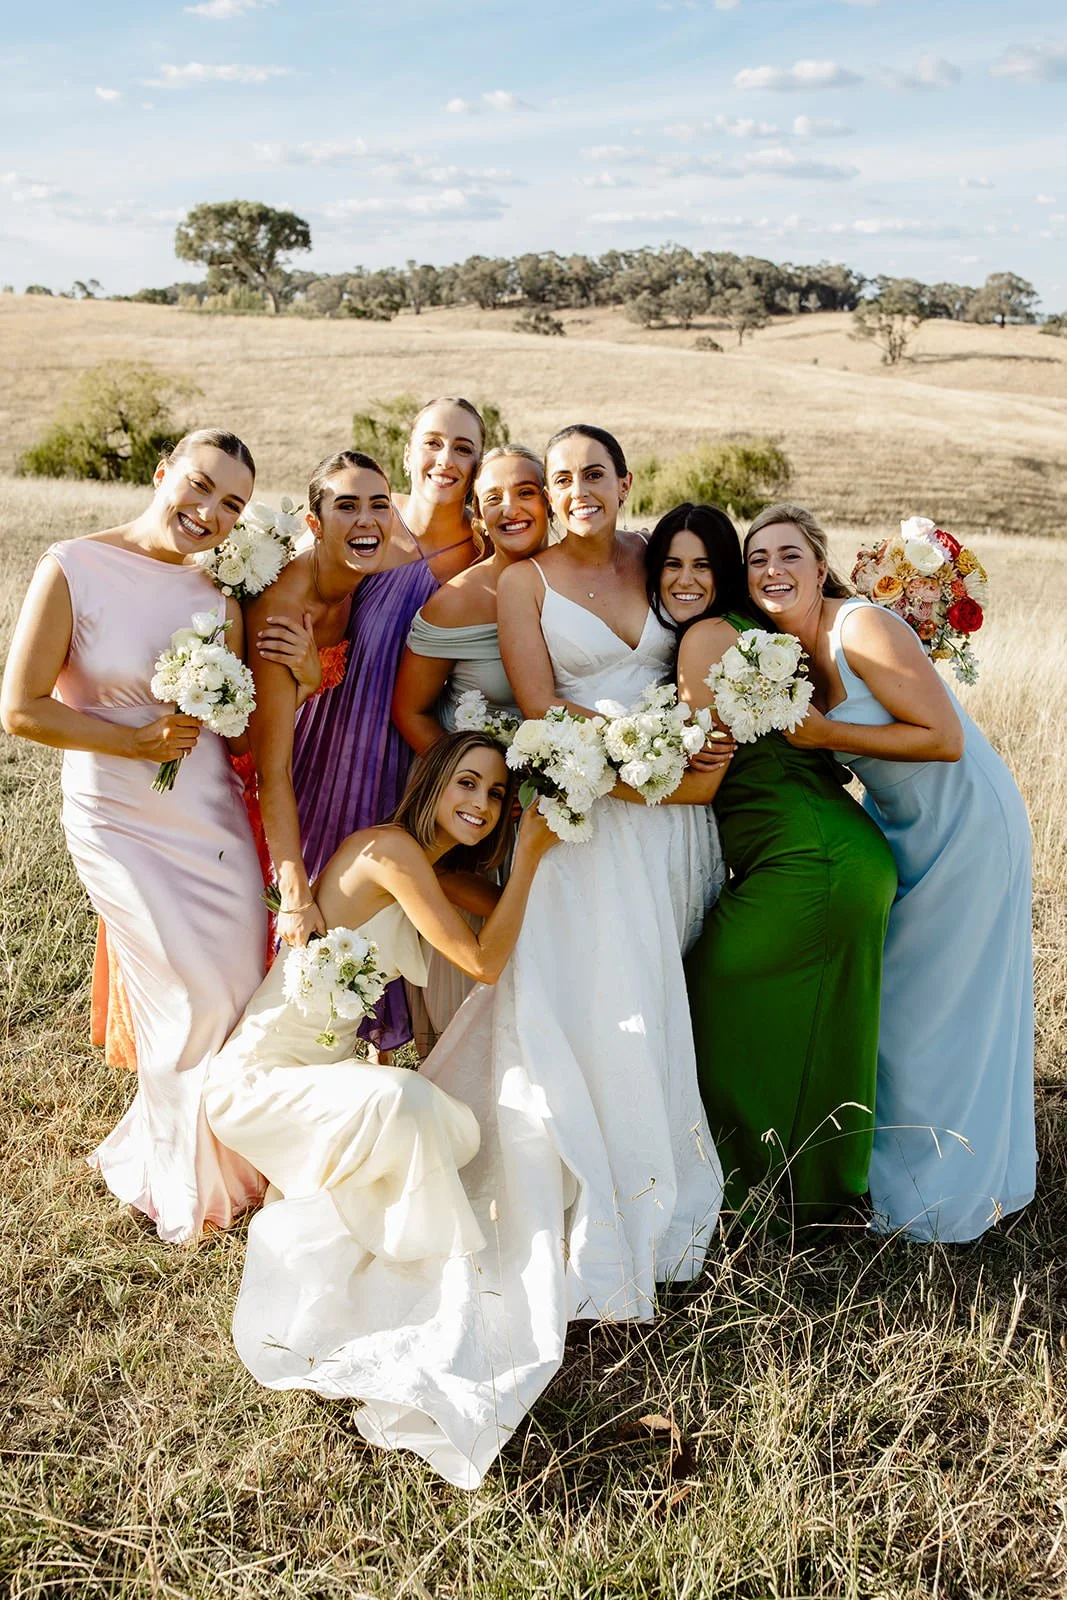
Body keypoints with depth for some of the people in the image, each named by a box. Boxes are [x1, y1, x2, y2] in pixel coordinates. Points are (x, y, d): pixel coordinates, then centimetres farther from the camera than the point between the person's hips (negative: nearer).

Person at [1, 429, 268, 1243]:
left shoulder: (217, 596, 3)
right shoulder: (74, 568, -11)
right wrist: (136, 739, -16)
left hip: (215, 818, 5)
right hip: (123, 824, -5)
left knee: (244, 988, 6)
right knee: (198, 1001, -4)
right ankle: (183, 1186, 23)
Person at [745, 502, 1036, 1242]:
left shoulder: (861, 629, -25)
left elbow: (945, 737, -27)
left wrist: (824, 733, -27)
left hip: (965, 820, -8)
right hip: (899, 822, 8)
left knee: (946, 1000, 3)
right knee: (886, 991, 17)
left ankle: (951, 1187, 23)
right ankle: (895, 1153, 38)